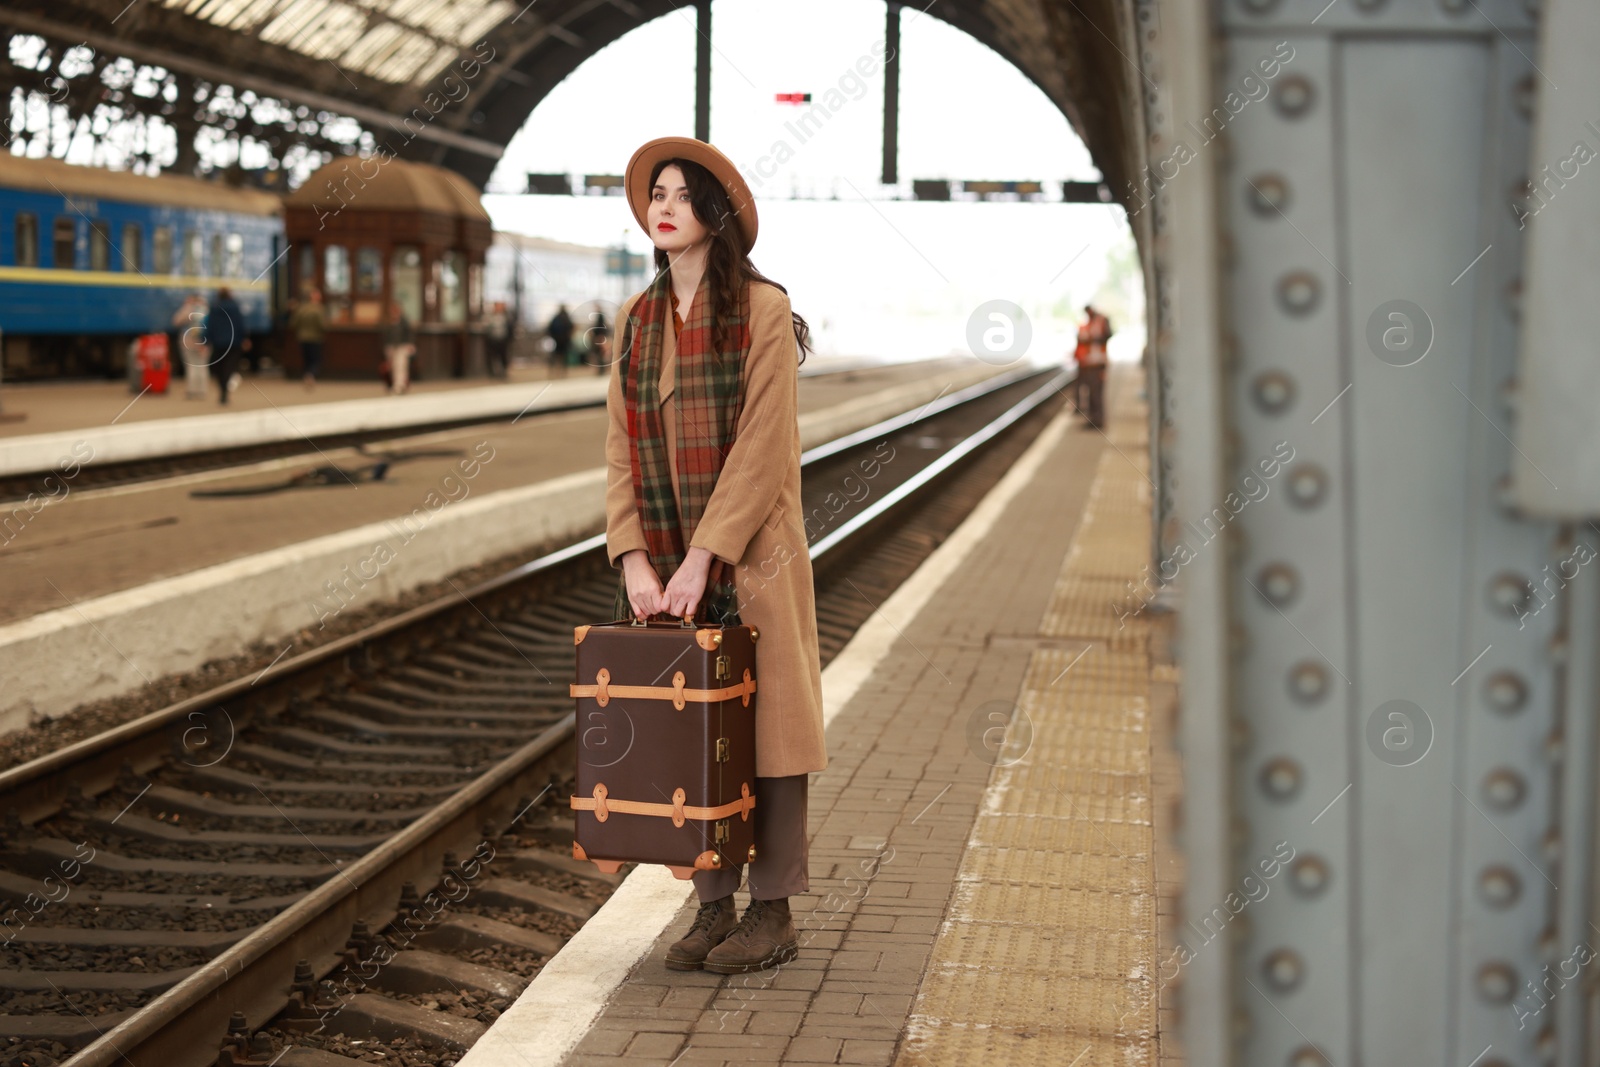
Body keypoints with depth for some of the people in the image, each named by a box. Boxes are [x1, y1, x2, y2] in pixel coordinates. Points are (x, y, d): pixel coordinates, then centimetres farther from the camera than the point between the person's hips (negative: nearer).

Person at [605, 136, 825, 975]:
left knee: (763, 722, 1)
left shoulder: (762, 310, -8)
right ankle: (713, 907, 15)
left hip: (746, 553, -5)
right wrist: (633, 557, -6)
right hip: (664, 560, 5)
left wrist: (703, 557, -17)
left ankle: (773, 913, 9)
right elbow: (621, 446, 6)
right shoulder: (637, 321, 9)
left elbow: (764, 448, -13)